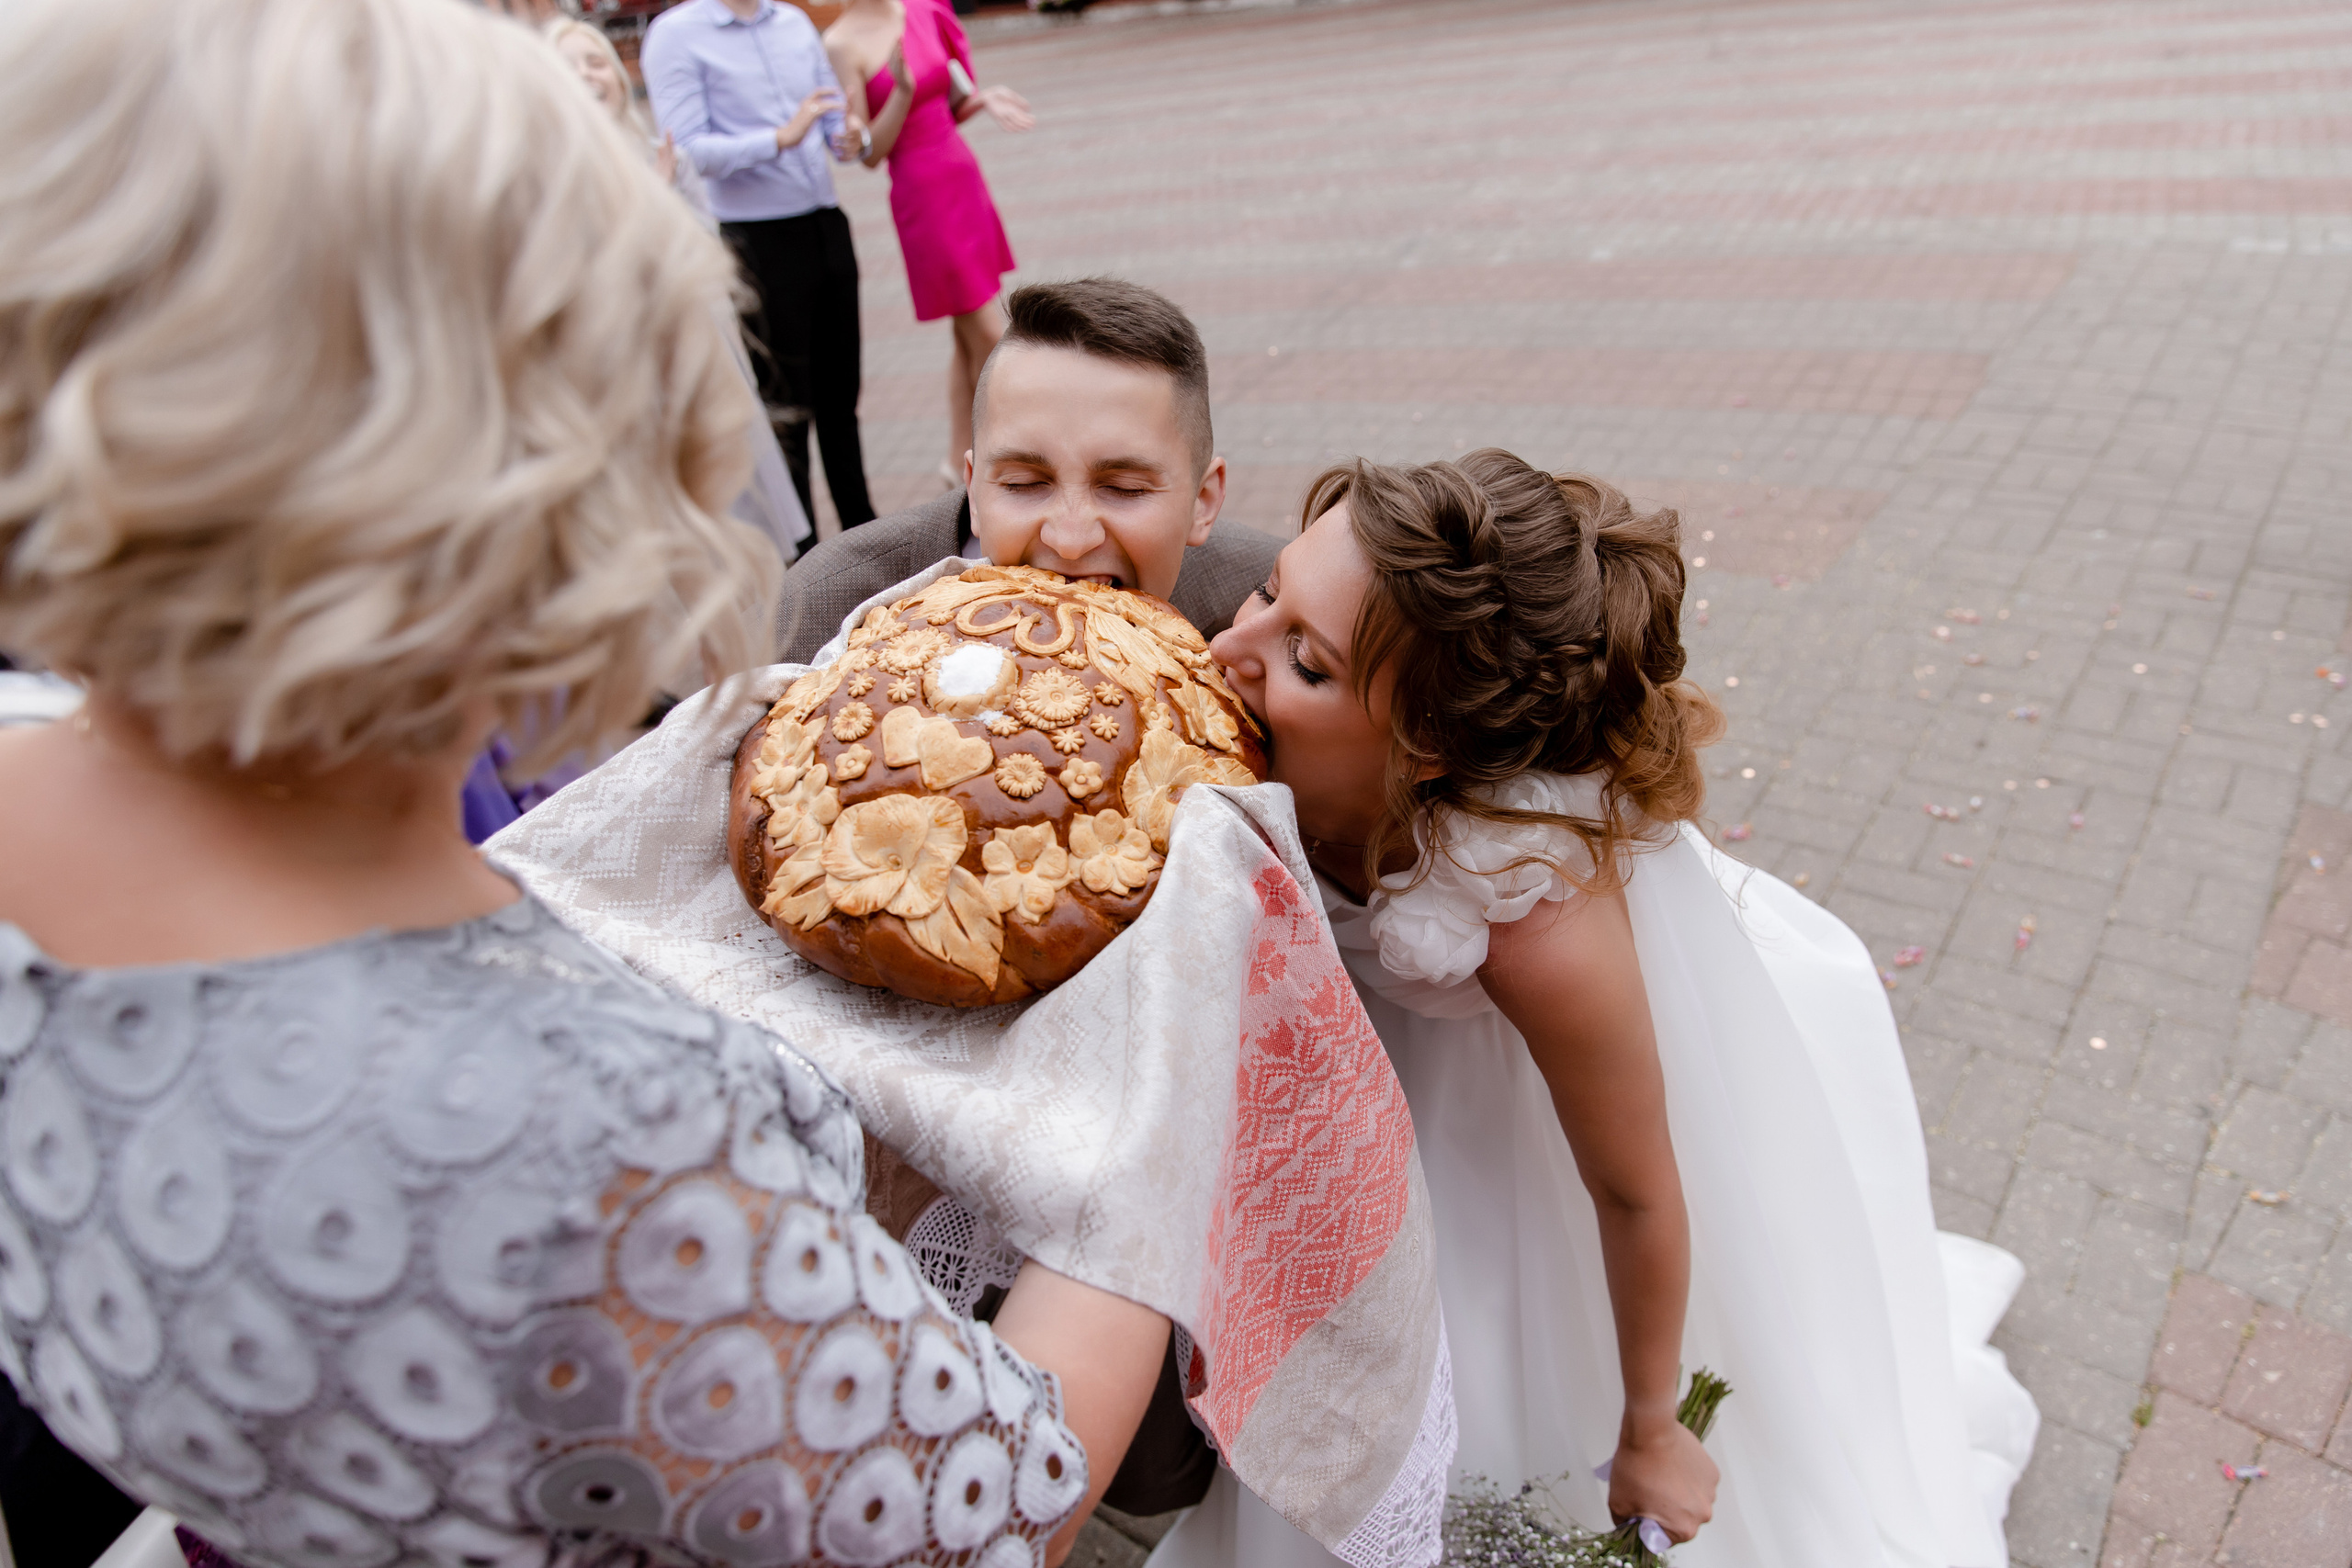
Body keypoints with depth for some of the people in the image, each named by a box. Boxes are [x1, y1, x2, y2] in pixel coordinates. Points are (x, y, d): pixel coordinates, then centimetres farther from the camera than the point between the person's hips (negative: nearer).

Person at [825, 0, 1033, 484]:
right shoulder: (843, 42, -11)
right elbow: (869, 153, -12)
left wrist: (983, 98, -2)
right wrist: (903, 89, -25)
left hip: (965, 179, 7)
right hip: (923, 195, -7)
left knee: (970, 339, 11)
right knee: (990, 340, -4)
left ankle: (961, 460, 23)